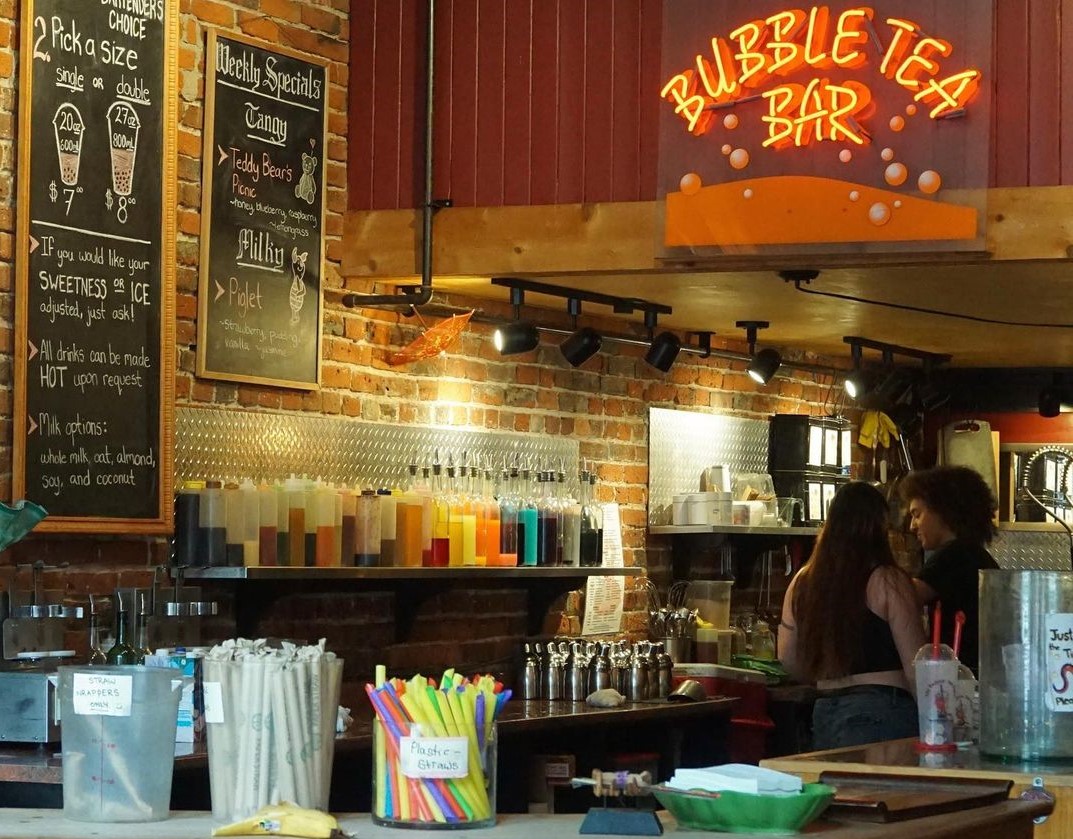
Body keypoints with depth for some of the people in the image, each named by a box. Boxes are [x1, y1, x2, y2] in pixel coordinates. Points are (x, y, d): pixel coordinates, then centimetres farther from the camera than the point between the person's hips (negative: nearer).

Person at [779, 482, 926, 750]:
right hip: (881, 713, -6)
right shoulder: (888, 582, -8)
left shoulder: (802, 584, 7)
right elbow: (914, 666, -10)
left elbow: (789, 662, 14)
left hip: (824, 711, 6)